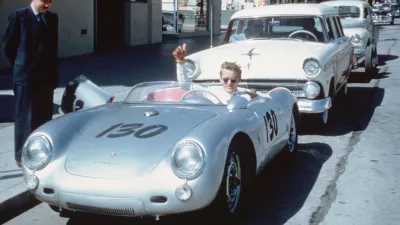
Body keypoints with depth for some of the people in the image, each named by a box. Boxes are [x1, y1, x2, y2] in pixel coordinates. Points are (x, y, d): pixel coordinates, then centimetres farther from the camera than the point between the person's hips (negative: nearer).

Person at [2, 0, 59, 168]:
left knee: (45, 117, 8)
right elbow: (7, 45, -1)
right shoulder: (19, 16, -6)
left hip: (47, 76, 5)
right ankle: (23, 156, 9)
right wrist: (21, 66, 5)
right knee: (25, 117, 1)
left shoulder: (52, 18, 9)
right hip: (26, 76, -5)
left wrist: (53, 72, 10)